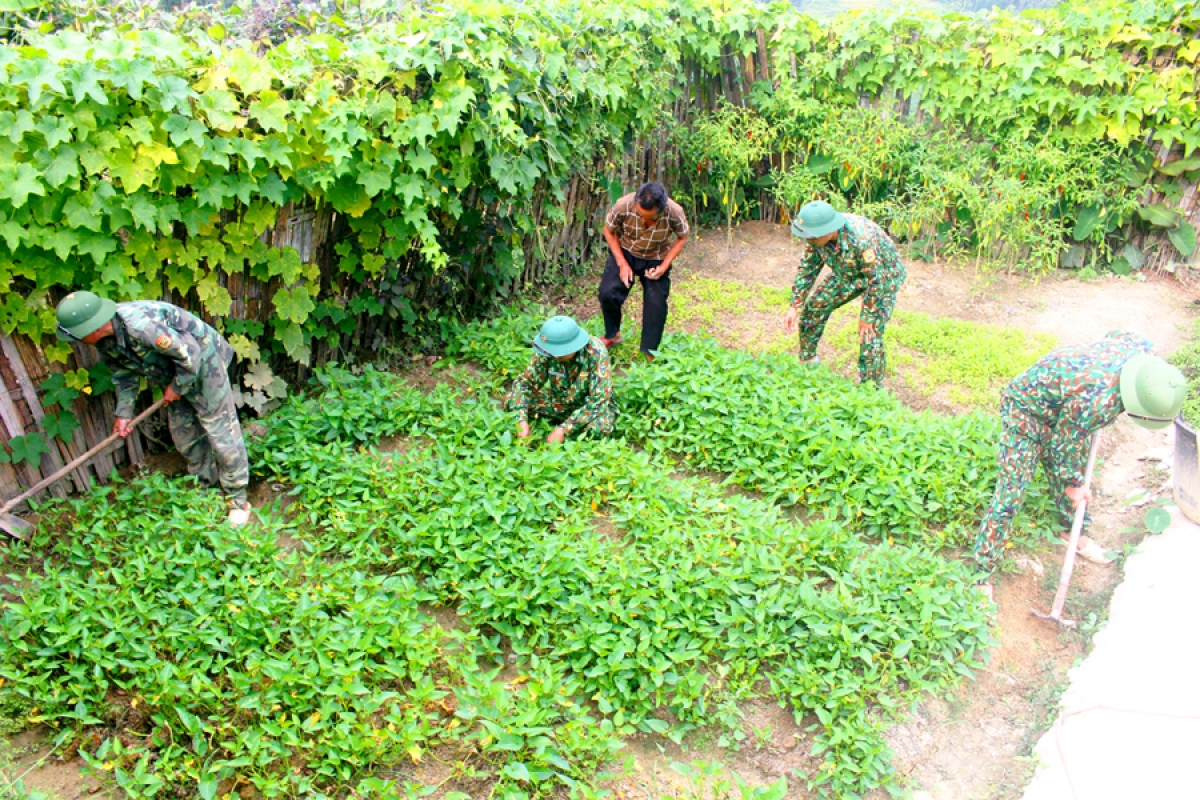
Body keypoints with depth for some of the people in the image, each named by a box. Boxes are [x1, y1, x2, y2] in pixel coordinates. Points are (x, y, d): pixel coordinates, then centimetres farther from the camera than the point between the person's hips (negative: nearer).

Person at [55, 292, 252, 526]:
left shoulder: (139, 326, -37)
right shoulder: (104, 339, -8)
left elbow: (189, 353, -30)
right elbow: (124, 373, 9)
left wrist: (177, 388, -16)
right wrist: (124, 413, 8)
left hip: (202, 361, -9)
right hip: (174, 374, 9)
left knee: (221, 433, -3)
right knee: (184, 434, 16)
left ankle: (238, 501, 8)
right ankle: (205, 487, 36)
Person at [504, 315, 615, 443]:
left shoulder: (596, 352, -29)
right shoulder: (549, 351, -20)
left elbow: (599, 399, -30)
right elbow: (524, 382, -12)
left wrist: (563, 430, -35)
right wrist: (522, 420, -28)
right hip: (559, 401, 3)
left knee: (601, 427, -37)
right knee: (511, 400, -14)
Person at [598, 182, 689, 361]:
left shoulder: (675, 213, -32)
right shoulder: (623, 206, -32)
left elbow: (682, 238, -9)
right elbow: (609, 231, -11)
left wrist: (664, 266, -17)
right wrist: (622, 263, -16)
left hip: (656, 259, 0)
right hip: (625, 252, 0)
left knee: (656, 304, -3)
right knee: (607, 293, -14)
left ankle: (650, 353, 19)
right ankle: (612, 335, 14)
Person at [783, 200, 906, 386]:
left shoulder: (861, 239, -42)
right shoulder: (820, 234, -22)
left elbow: (875, 281, -32)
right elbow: (808, 268, -8)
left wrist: (867, 318, -23)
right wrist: (795, 306, -9)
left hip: (883, 275, -6)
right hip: (849, 274, 7)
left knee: (870, 334, -13)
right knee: (814, 307, 5)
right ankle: (807, 361, 26)